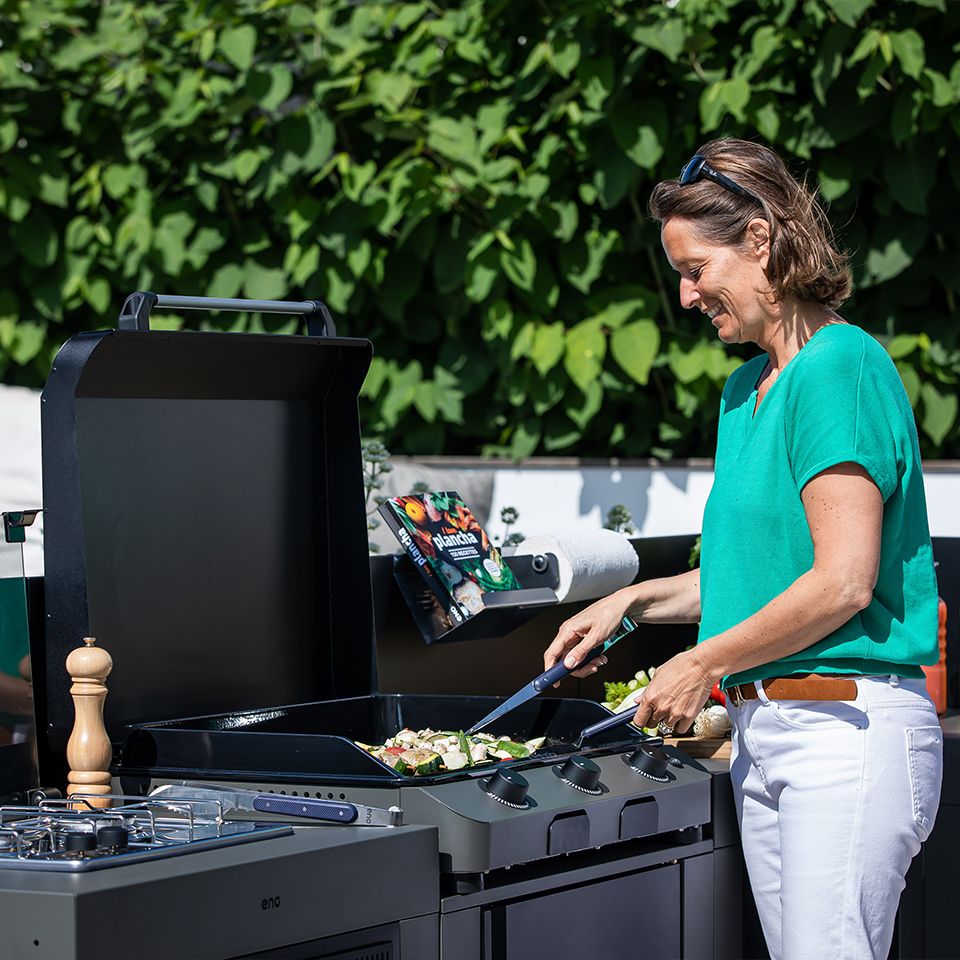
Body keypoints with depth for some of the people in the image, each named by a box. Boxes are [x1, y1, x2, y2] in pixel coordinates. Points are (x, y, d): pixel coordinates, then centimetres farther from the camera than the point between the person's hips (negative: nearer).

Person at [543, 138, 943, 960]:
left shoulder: (840, 366, -13)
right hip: (762, 731, 9)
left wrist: (704, 665, -11)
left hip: (850, 729, -9)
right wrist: (636, 602, 18)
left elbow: (842, 581, -19)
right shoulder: (747, 388, 16)